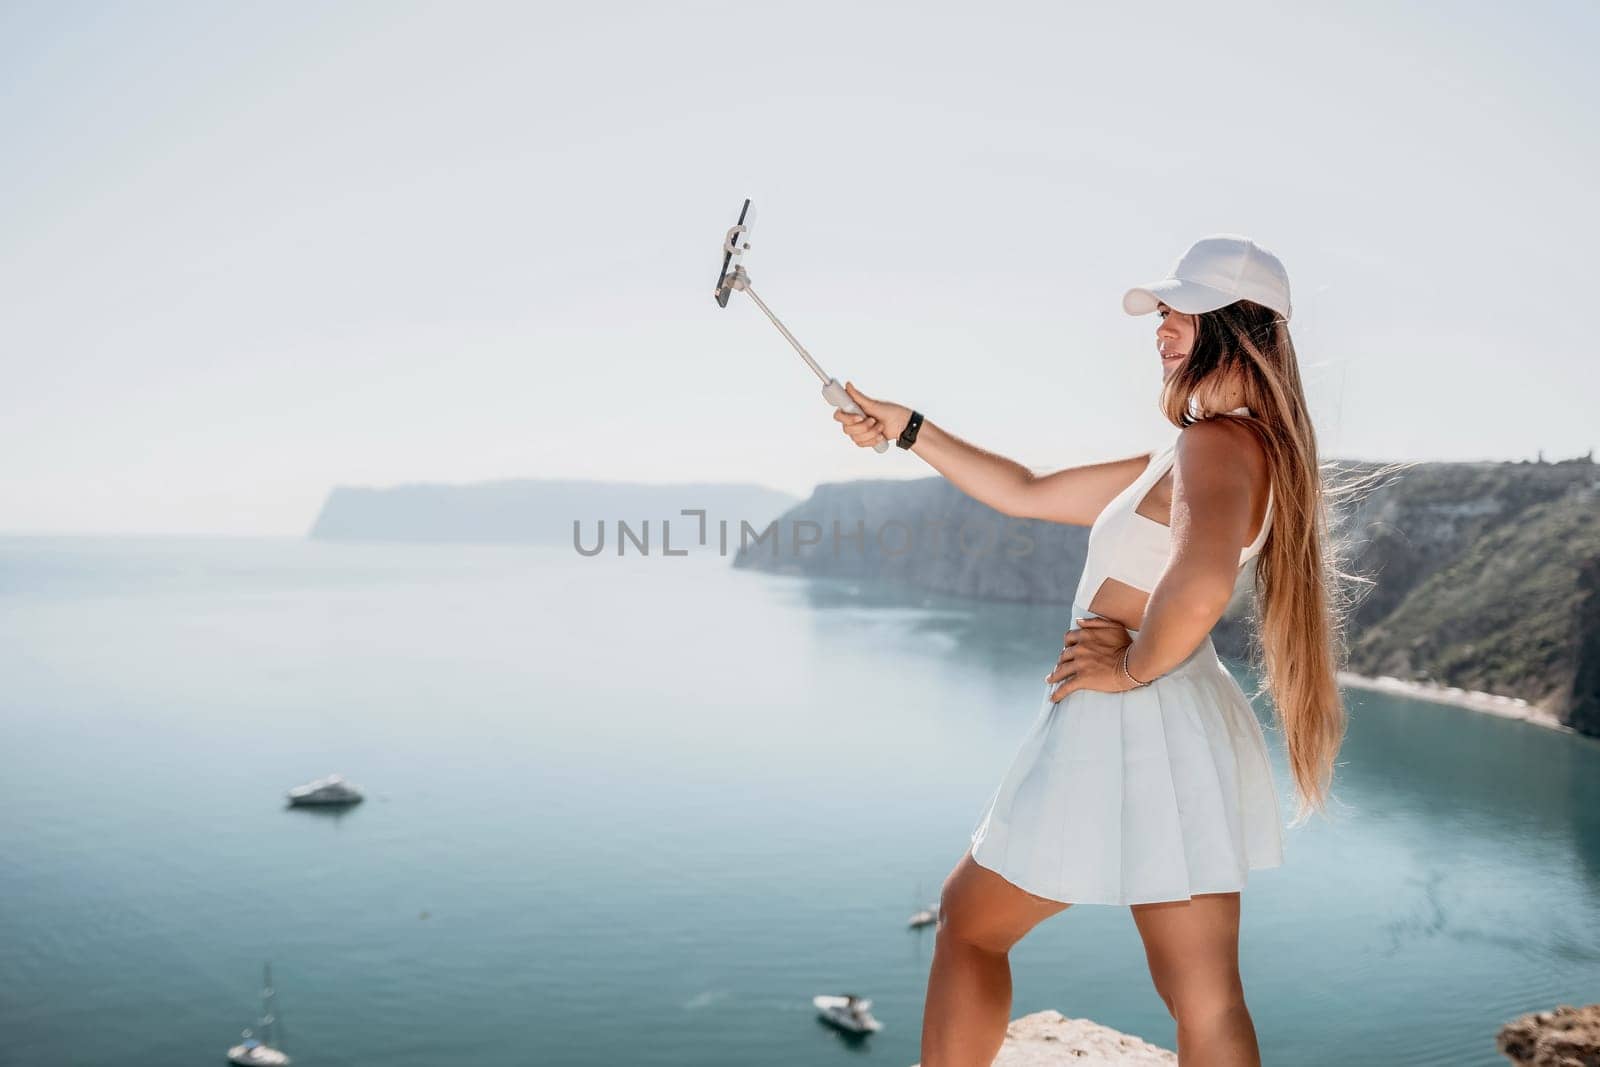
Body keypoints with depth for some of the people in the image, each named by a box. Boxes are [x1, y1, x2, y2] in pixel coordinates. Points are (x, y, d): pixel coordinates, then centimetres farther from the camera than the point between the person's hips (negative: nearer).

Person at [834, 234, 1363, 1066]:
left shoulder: (1217, 443, -13)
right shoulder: (1185, 455, 17)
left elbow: (1200, 586, -34)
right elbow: (1027, 494, 21)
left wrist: (1131, 668, -17)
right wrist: (907, 429, 19)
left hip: (1128, 727, -9)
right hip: (1196, 741, 9)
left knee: (970, 924, 13)